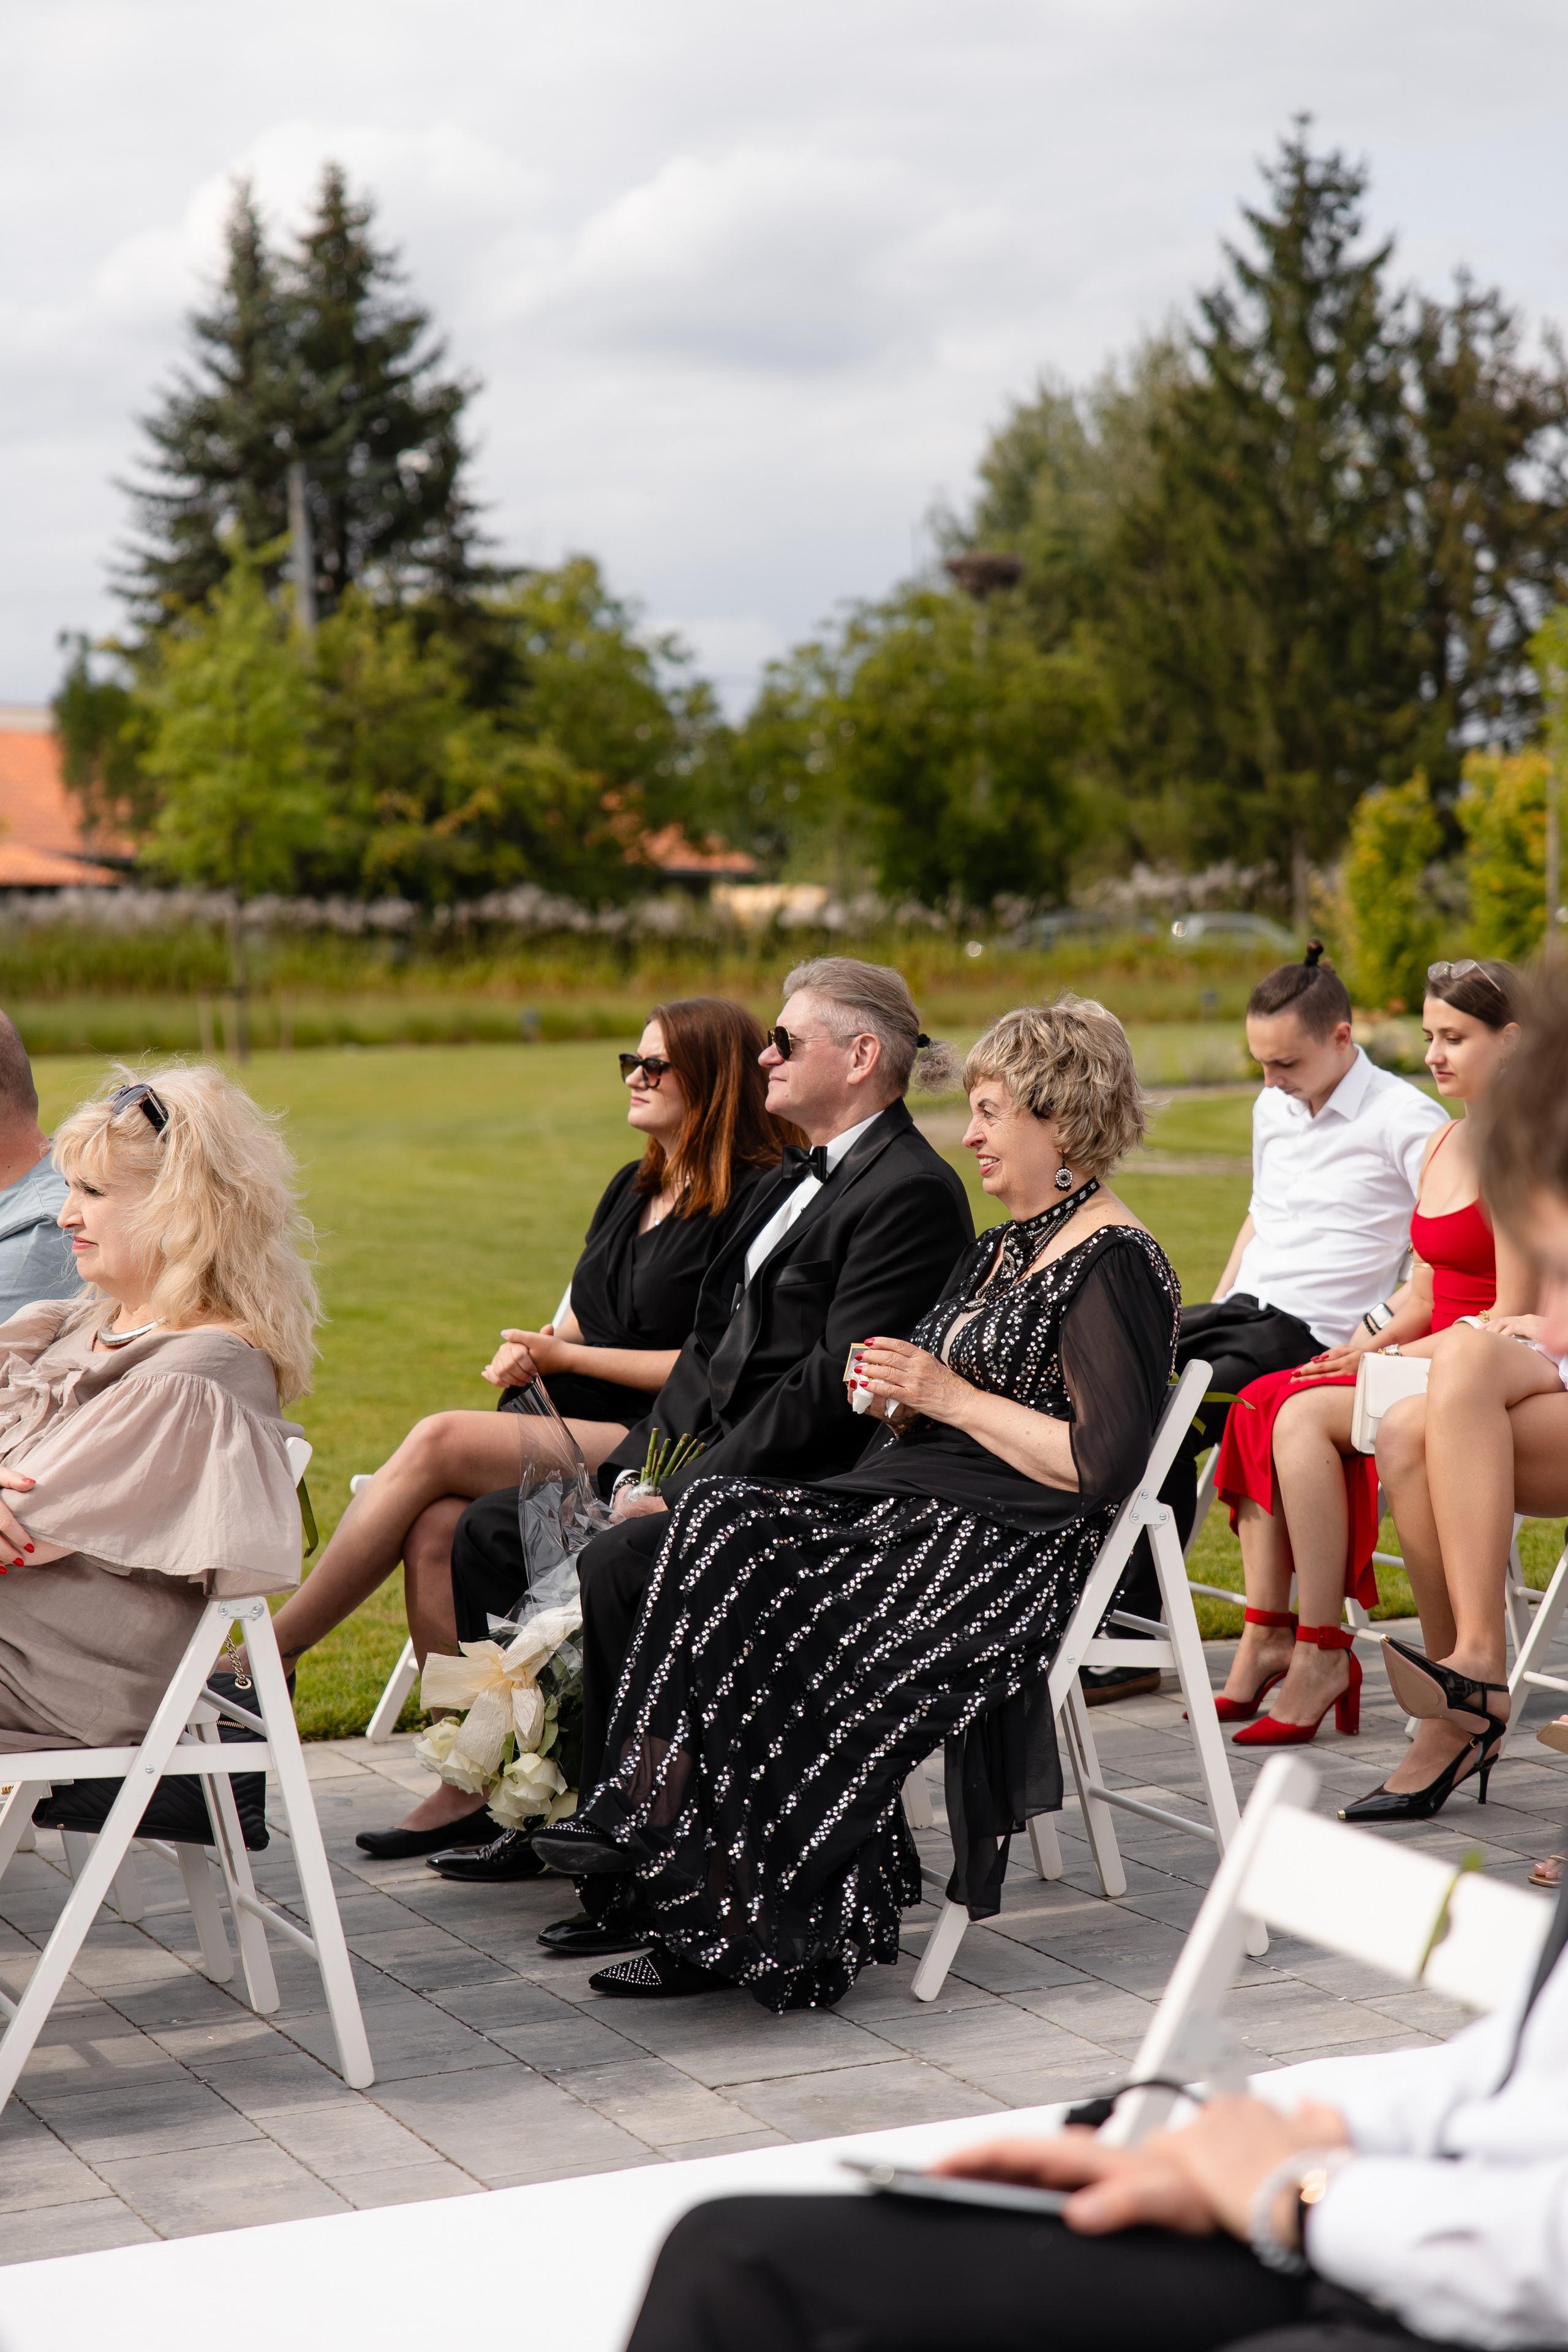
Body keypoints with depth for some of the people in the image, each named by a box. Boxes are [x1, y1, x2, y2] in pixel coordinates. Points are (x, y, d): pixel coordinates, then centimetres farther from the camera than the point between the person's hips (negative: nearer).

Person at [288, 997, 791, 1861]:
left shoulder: (754, 1201, -6)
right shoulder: (632, 1189, 21)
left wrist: (568, 1356, -8)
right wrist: (531, 1350, 0)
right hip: (570, 1425, 8)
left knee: (438, 1443, -24)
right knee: (435, 1529, -22)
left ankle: (272, 1654, -13)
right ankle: (467, 1788, -16)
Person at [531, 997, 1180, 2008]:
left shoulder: (1115, 1265, -9)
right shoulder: (1001, 1251, 21)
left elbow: (1101, 1464, -18)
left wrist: (952, 1398, -13)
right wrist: (903, 1396, 2)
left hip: (1013, 1545, -9)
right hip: (916, 1504, 9)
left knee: (765, 1624, -25)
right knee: (717, 1530, -17)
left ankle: (743, 1921, -17)